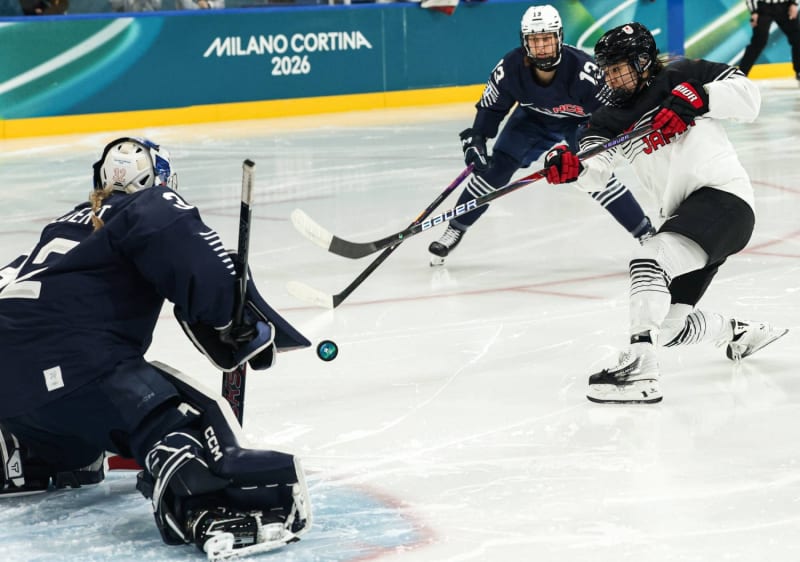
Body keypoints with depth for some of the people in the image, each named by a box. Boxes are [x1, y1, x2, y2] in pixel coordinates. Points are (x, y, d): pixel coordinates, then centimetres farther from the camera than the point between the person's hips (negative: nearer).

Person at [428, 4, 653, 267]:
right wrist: (475, 140, -20)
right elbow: (491, 107, -11)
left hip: (581, 120, -3)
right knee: (495, 168, -6)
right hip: (533, 118, 3)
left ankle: (646, 234, -6)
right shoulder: (510, 67, -29)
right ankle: (454, 231, 7)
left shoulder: (583, 69, -38)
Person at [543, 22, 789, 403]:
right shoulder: (613, 119, 13)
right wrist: (569, 166, -26)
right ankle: (743, 332, 35)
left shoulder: (680, 78, 1)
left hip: (723, 197, -8)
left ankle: (639, 370, -36)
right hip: (686, 216, 8)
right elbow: (593, 172, -4)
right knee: (670, 325, 8)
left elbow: (747, 96, -8)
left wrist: (695, 99, -21)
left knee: (650, 260, -29)